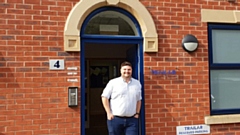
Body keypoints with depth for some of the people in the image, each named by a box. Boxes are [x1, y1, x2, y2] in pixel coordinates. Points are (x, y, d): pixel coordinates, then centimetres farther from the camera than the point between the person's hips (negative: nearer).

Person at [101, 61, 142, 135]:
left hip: (132, 120, 3)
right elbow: (105, 97, -2)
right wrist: (109, 113, -6)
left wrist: (137, 113, 8)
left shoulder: (137, 83, 8)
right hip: (115, 119, -2)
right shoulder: (113, 82, -3)